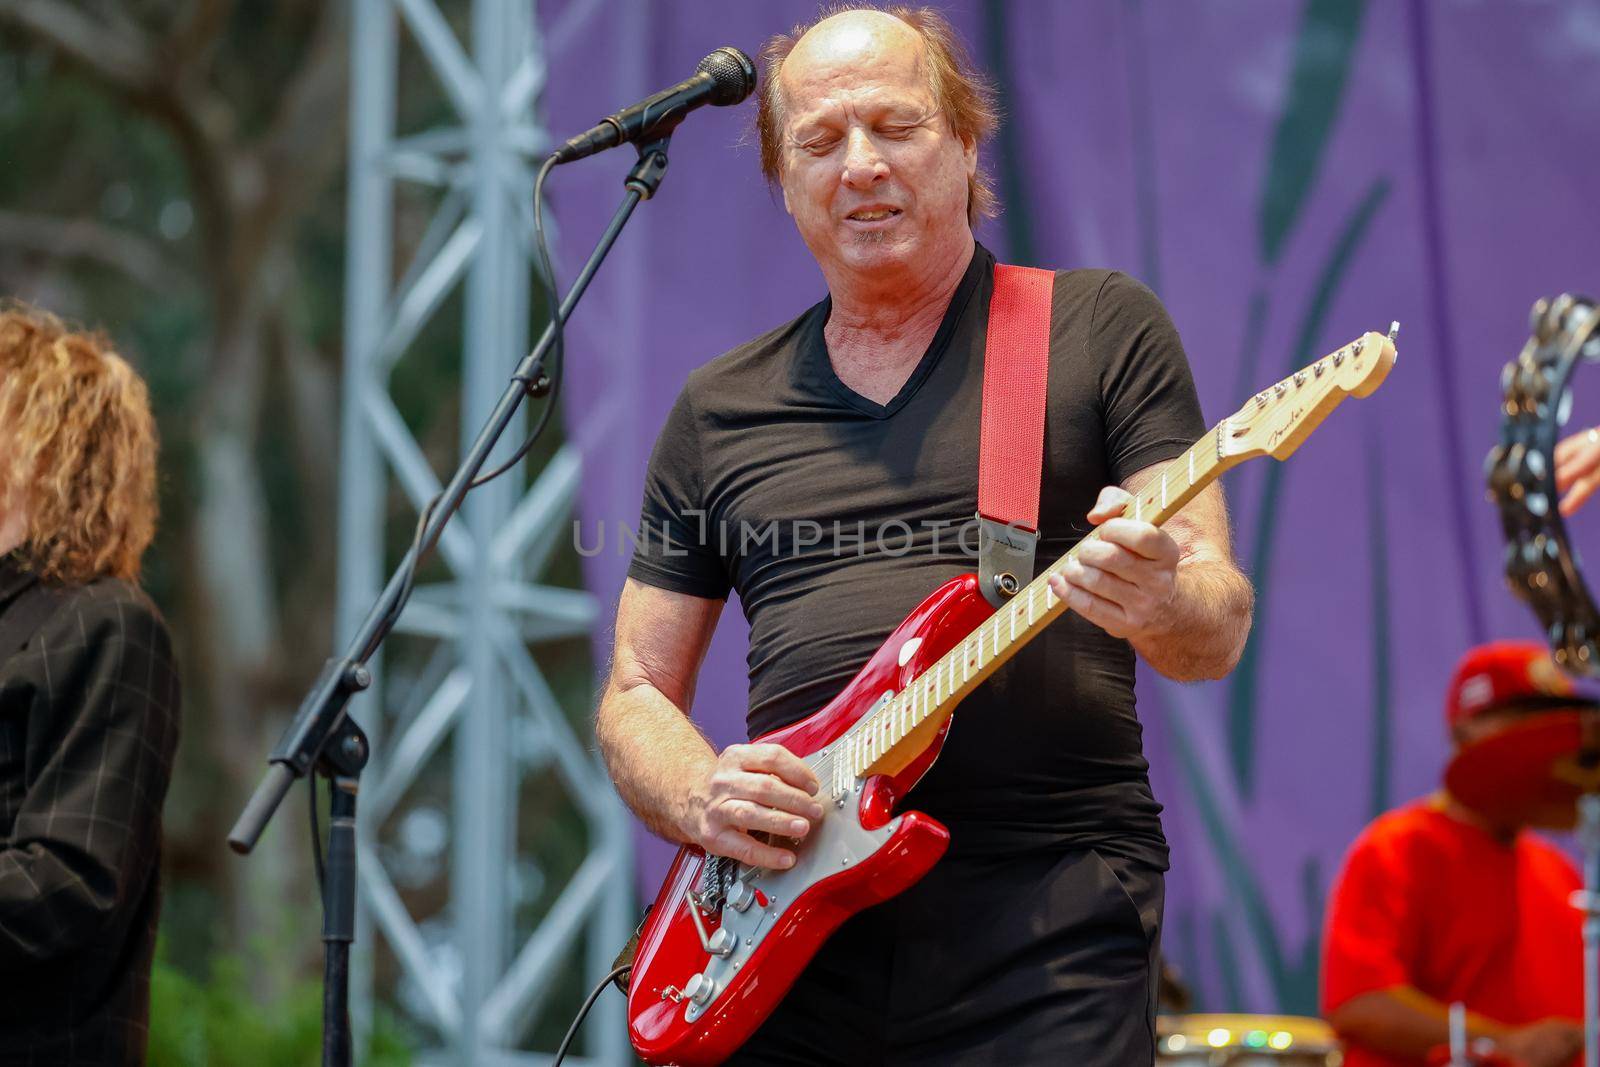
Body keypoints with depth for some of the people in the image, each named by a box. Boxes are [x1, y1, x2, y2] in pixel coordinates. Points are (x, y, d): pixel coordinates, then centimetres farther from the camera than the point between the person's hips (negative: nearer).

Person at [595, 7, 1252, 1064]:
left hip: (1048, 931, -3)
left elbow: (1220, 626, 1)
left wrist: (1161, 605, -23)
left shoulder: (1102, 330, 8)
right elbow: (637, 694, 18)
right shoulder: (721, 410, 17)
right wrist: (704, 801, -3)